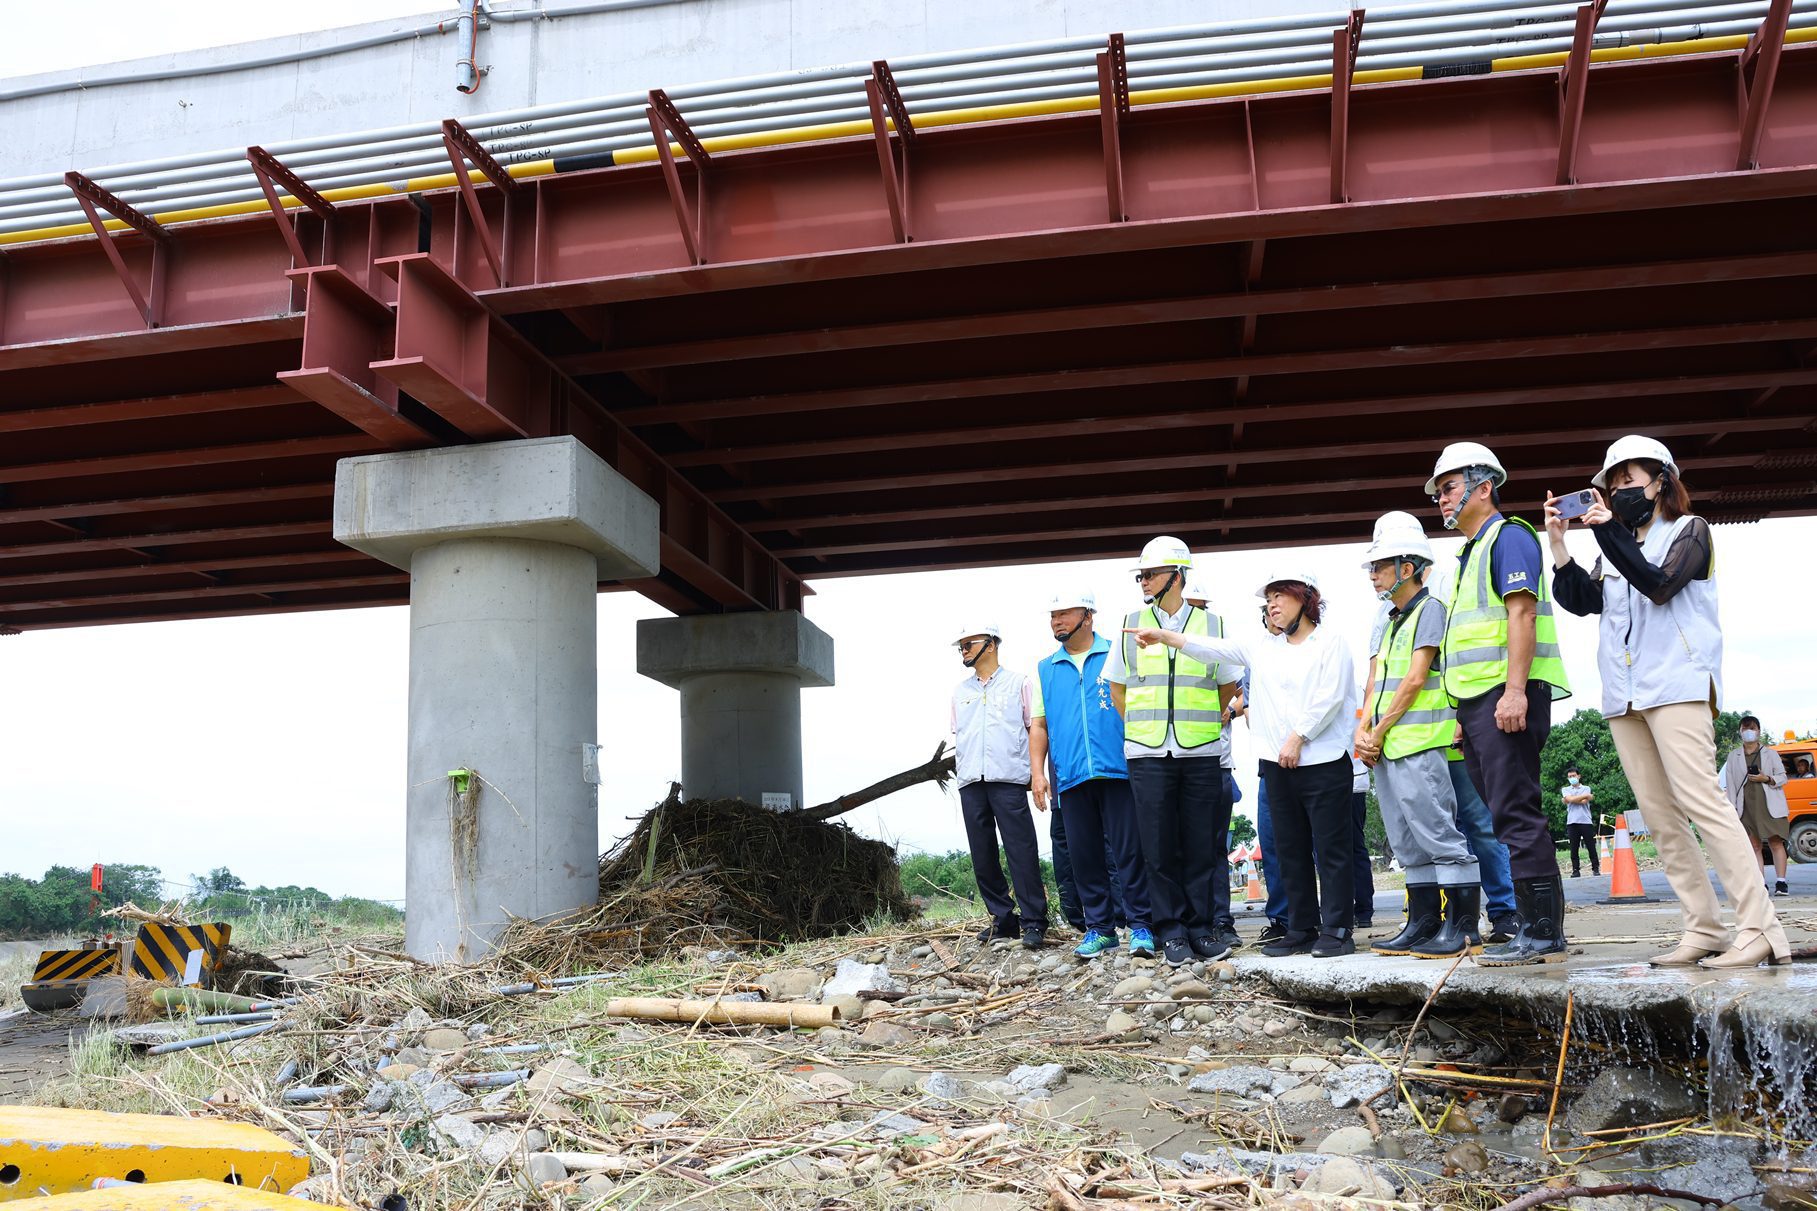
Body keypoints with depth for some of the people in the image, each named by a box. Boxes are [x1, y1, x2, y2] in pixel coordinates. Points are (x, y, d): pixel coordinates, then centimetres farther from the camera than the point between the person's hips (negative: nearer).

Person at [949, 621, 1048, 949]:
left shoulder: (1017, 683, 9)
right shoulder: (960, 691, 20)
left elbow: (1035, 727, 7)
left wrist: (1036, 771, -2)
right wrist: (959, 767, 10)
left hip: (1008, 779, -5)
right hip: (970, 783, 5)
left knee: (1021, 850, -9)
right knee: (982, 854, 4)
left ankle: (1033, 922, -6)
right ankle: (1003, 918, 12)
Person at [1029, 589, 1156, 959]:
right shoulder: (1045, 669, 15)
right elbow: (1039, 725, 16)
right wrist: (1038, 772, 6)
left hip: (1118, 770, -3)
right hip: (1070, 776, 3)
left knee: (1130, 850, -5)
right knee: (1084, 856, 6)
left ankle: (1140, 925, 3)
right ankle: (1099, 928, 15)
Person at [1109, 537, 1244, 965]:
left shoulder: (1211, 624, 7)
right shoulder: (1132, 624, 9)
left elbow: (1228, 686, 15)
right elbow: (1116, 687, 16)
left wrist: (1202, 725, 10)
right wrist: (1143, 727, 9)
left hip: (1202, 754, 0)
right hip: (1148, 754, 1)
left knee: (1201, 845, 2)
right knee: (1158, 846, 0)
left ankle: (1202, 928, 12)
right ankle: (1171, 932, 8)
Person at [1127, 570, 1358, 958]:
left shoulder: (1330, 644, 0)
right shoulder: (1262, 647, 15)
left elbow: (1329, 698, -10)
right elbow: (1213, 648, 9)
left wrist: (1297, 737, -13)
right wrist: (1163, 636, 0)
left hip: (1323, 762, -6)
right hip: (1277, 764, 6)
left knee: (1331, 849, -3)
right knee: (1290, 851, 9)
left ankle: (1337, 930, 2)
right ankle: (1301, 930, 16)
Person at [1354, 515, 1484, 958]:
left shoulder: (1430, 610, -4)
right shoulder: (1391, 621, 22)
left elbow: (1415, 680, -12)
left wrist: (1378, 732, -9)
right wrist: (1362, 731, 1)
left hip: (1419, 745, -9)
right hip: (1385, 749, 9)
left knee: (1438, 835, -8)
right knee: (1409, 843, 11)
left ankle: (1463, 929, -4)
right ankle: (1423, 925, 17)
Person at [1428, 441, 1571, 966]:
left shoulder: (1509, 536, -4)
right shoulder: (1472, 552, 25)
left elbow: (1522, 612, -16)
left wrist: (1514, 691, -25)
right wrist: (1465, 713, 21)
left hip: (1507, 696, -10)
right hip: (1479, 701, 10)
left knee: (1517, 814, -11)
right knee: (1508, 817, 9)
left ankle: (1544, 933, -8)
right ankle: (1535, 928, 13)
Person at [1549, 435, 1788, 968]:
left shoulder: (1689, 529, 6)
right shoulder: (1619, 549, 21)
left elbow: (1659, 585, -12)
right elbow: (1581, 600, 8)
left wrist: (1607, 530, -15)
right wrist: (1558, 543, -2)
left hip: (1675, 685, -6)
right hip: (1623, 696, 6)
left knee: (1699, 802, -17)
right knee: (1661, 818, 1)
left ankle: (1760, 930, -17)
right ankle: (1705, 932, 4)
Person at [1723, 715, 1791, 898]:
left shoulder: (1770, 753, 10)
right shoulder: (1734, 757, 10)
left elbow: (1782, 778, 9)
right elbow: (1731, 784, 6)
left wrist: (1767, 779, -11)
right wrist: (1733, 808, 0)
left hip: (1770, 805, -1)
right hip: (1746, 806, 1)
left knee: (1776, 842, -7)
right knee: (1753, 845, 1)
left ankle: (1780, 882, -10)